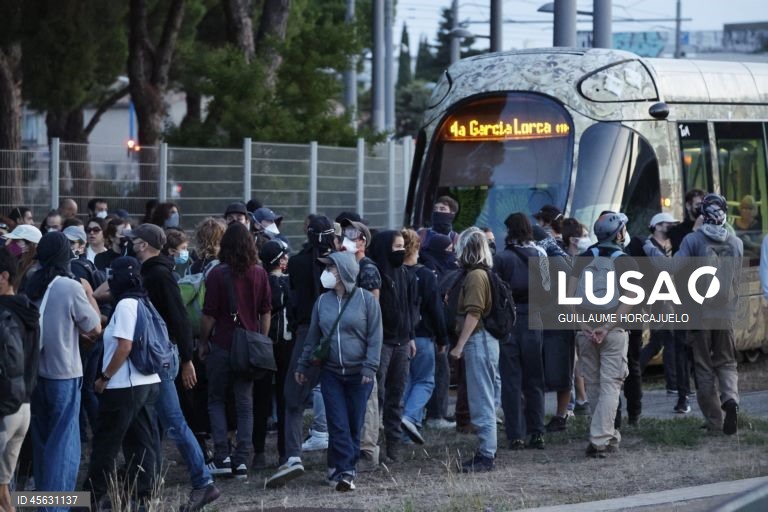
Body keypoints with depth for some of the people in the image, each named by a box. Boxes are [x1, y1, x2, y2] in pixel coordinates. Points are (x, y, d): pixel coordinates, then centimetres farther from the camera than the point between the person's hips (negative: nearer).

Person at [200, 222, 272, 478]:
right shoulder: (259, 274, 0)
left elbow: (209, 314, -9)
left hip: (222, 345, -3)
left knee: (216, 400, 9)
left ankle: (222, 457, 0)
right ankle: (241, 460, 4)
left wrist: (203, 342, 3)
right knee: (245, 403, 8)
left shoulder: (218, 274, -11)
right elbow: (266, 312, 4)